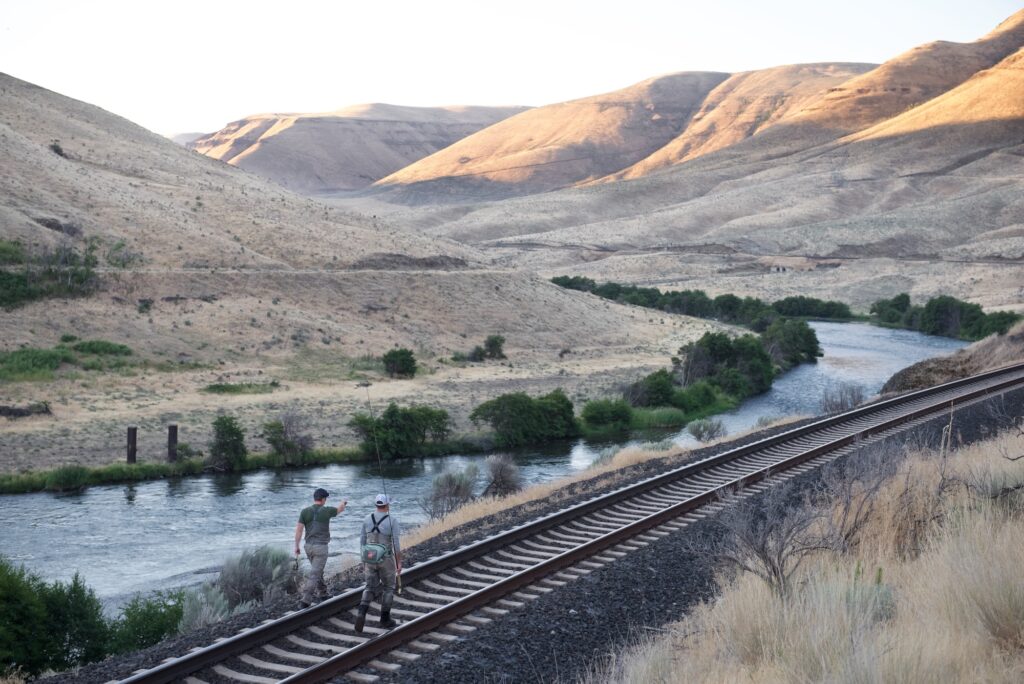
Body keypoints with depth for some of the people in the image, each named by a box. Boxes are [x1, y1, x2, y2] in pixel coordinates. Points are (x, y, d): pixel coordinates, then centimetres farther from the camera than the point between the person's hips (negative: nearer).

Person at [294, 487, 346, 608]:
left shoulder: (305, 511, -3)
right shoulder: (327, 510, -9)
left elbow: (299, 529, -9)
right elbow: (339, 510, 13)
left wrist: (296, 546, -4)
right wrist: (343, 503, 38)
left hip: (309, 546, 5)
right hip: (321, 547, -5)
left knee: (317, 570, 27)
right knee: (314, 574, -5)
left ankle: (322, 592, 42)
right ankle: (305, 601, -15)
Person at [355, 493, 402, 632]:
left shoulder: (367, 519, 0)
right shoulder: (392, 520, -13)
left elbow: (362, 542, 4)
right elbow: (396, 544, -13)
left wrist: (364, 561, 14)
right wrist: (399, 562, -5)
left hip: (371, 559, 3)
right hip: (386, 560, -3)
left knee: (371, 589, 12)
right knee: (388, 588, 16)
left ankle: (361, 614, -12)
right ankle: (385, 620, 21)